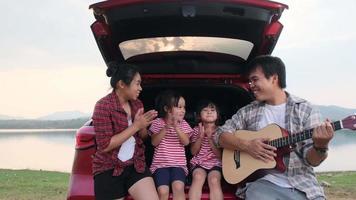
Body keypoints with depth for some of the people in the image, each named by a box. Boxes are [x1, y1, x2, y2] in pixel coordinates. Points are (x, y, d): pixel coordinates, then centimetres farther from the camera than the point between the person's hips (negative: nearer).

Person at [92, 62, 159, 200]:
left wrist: (143, 126, -7)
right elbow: (104, 145, -20)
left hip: (136, 165, 5)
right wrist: (135, 126, -20)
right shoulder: (103, 106, -14)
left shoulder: (137, 104, 6)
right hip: (109, 170, -5)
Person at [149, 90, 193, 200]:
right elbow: (154, 142, -5)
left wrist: (176, 127, -17)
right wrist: (166, 127, -14)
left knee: (178, 187, -27)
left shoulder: (183, 124, 9)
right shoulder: (157, 122, 4)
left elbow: (186, 142, -4)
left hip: (178, 164, 1)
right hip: (161, 164, -1)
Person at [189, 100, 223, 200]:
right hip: (199, 162, 1)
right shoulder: (197, 130, 8)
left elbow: (219, 155, -4)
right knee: (198, 177, -31)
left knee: (214, 180, -31)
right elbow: (193, 152, 2)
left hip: (215, 163, 0)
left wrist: (210, 138, -14)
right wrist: (201, 136, -11)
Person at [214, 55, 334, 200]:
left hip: (301, 185, 0)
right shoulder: (248, 112, 8)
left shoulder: (305, 110, 2)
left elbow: (311, 160, -2)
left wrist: (320, 147, -24)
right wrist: (246, 145, -10)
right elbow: (220, 135, 6)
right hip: (262, 182, 1)